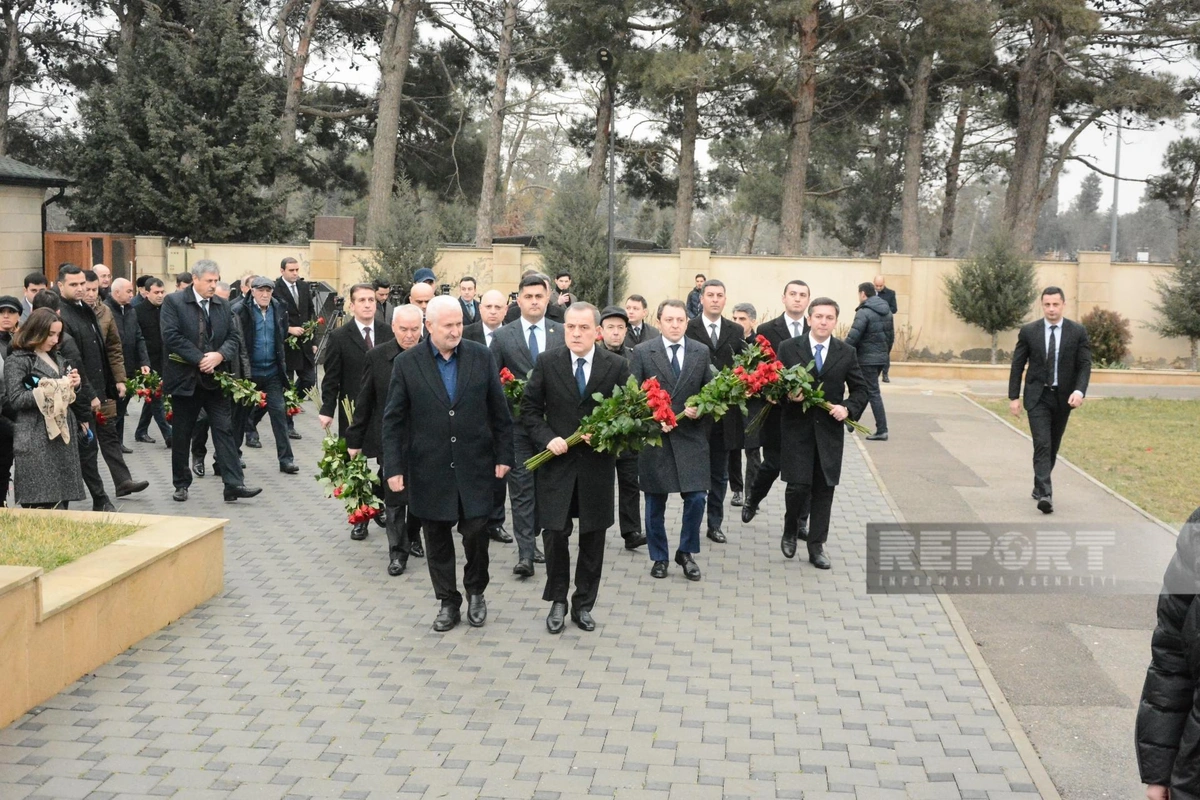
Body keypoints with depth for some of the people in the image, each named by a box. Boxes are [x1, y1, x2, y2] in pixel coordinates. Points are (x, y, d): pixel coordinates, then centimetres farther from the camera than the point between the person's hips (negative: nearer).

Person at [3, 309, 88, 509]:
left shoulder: (55, 358, 18)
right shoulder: (17, 360, -4)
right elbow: (16, 399, -13)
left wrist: (72, 384, 3)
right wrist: (55, 387, -15)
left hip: (63, 434, 7)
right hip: (37, 439, -7)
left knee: (62, 500, 4)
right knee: (45, 504, -11)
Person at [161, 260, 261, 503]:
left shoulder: (223, 306, 9)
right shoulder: (173, 302, -5)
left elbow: (233, 338, 7)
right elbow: (171, 337, -15)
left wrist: (219, 355, -13)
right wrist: (200, 360, -18)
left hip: (215, 380, 3)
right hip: (185, 380, -3)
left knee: (224, 429, -4)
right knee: (182, 434, 8)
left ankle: (234, 484, -6)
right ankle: (181, 484, 22)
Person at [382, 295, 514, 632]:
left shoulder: (481, 357, -1)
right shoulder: (407, 363, -4)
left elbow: (499, 411, 4)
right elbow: (393, 420, -2)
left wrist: (503, 455, 2)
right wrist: (393, 468, -6)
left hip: (474, 465, 0)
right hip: (429, 469, 0)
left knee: (475, 533, 1)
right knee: (437, 539, 9)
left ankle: (475, 592, 27)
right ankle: (448, 602, 25)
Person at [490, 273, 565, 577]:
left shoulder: (562, 335, 3)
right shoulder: (503, 336, 1)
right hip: (517, 423, -2)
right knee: (522, 487, -4)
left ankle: (530, 540, 26)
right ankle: (525, 552, -4)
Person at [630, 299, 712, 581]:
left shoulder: (702, 352, 5)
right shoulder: (642, 352, -2)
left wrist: (701, 410, -11)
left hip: (690, 437, 1)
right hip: (654, 438, -1)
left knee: (696, 498, -3)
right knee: (655, 503, 8)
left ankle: (686, 553, 18)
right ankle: (659, 557, 25)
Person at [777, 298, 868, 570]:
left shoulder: (846, 353, 4)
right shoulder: (788, 348, -1)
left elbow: (860, 389, 9)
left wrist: (849, 408, -10)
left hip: (830, 431, 2)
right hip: (797, 428, -2)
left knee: (824, 489, 6)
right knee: (798, 485, -8)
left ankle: (817, 546, 17)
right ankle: (791, 531, 20)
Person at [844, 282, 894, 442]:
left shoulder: (864, 312, -15)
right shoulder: (887, 311, 11)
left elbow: (853, 337, -20)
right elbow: (891, 336, 15)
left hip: (867, 359, -8)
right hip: (881, 358, 8)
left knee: (873, 393, -5)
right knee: (867, 391, 17)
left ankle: (882, 430, -6)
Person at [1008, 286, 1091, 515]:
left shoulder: (1078, 332, -1)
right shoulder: (1028, 331, -1)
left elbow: (1085, 364, -2)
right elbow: (1017, 365, 2)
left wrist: (1079, 391, -18)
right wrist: (1014, 396, -2)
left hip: (1064, 397, 2)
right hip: (1038, 397, -2)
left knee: (1053, 447, 13)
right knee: (1042, 445, -13)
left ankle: (1039, 486, 31)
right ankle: (1045, 494, -20)